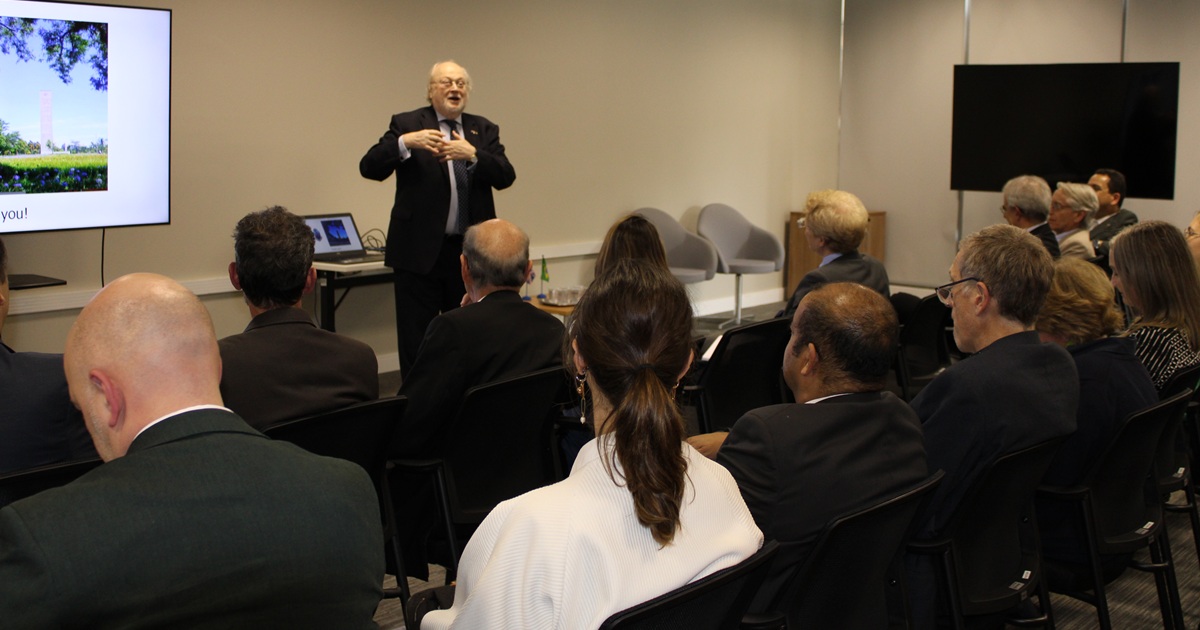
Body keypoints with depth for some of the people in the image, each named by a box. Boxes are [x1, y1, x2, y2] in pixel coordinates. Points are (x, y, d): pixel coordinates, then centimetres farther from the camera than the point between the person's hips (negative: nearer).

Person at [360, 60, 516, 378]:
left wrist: (472, 155, -21)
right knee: (416, 343, 2)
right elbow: (369, 167, -9)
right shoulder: (407, 124, 1)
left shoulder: (484, 130, 11)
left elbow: (505, 176, -3)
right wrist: (405, 143, -26)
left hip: (471, 252, 3)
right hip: (420, 250, -3)